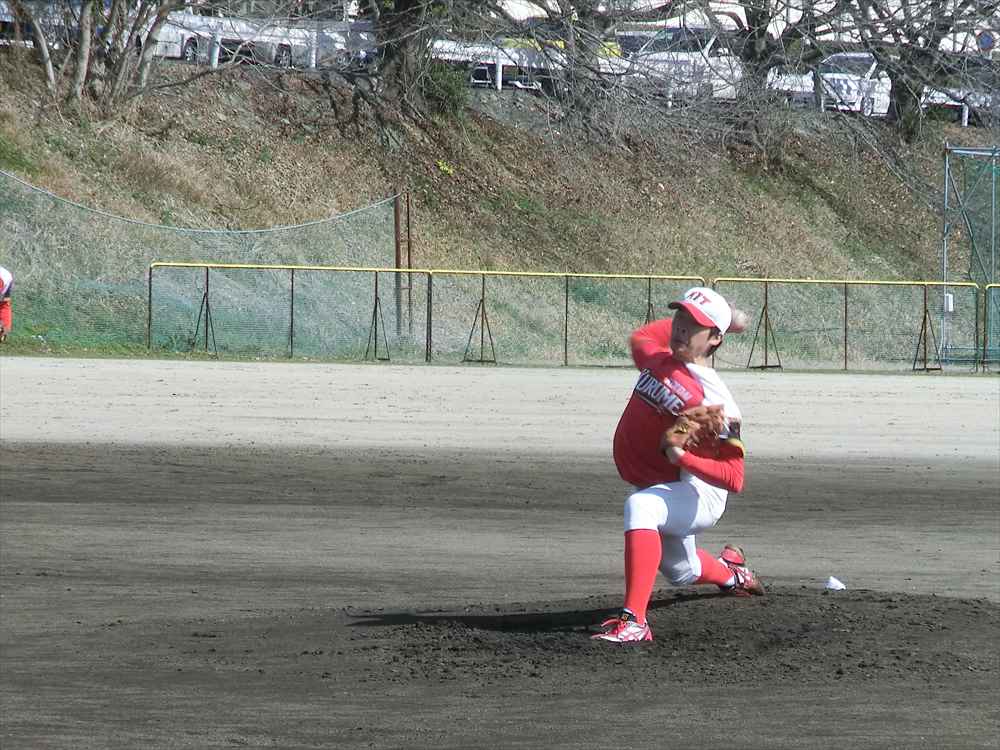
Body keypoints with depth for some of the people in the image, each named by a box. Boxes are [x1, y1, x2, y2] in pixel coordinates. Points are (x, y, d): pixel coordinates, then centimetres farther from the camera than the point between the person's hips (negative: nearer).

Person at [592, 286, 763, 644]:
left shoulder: (714, 403, -25)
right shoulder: (656, 360, -4)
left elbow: (735, 479, -27)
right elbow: (641, 336, 23)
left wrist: (684, 457, -41)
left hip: (699, 495, -9)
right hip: (667, 495, 9)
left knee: (640, 506, -41)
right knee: (682, 570, 33)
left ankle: (634, 622, -50)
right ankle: (731, 572, 68)